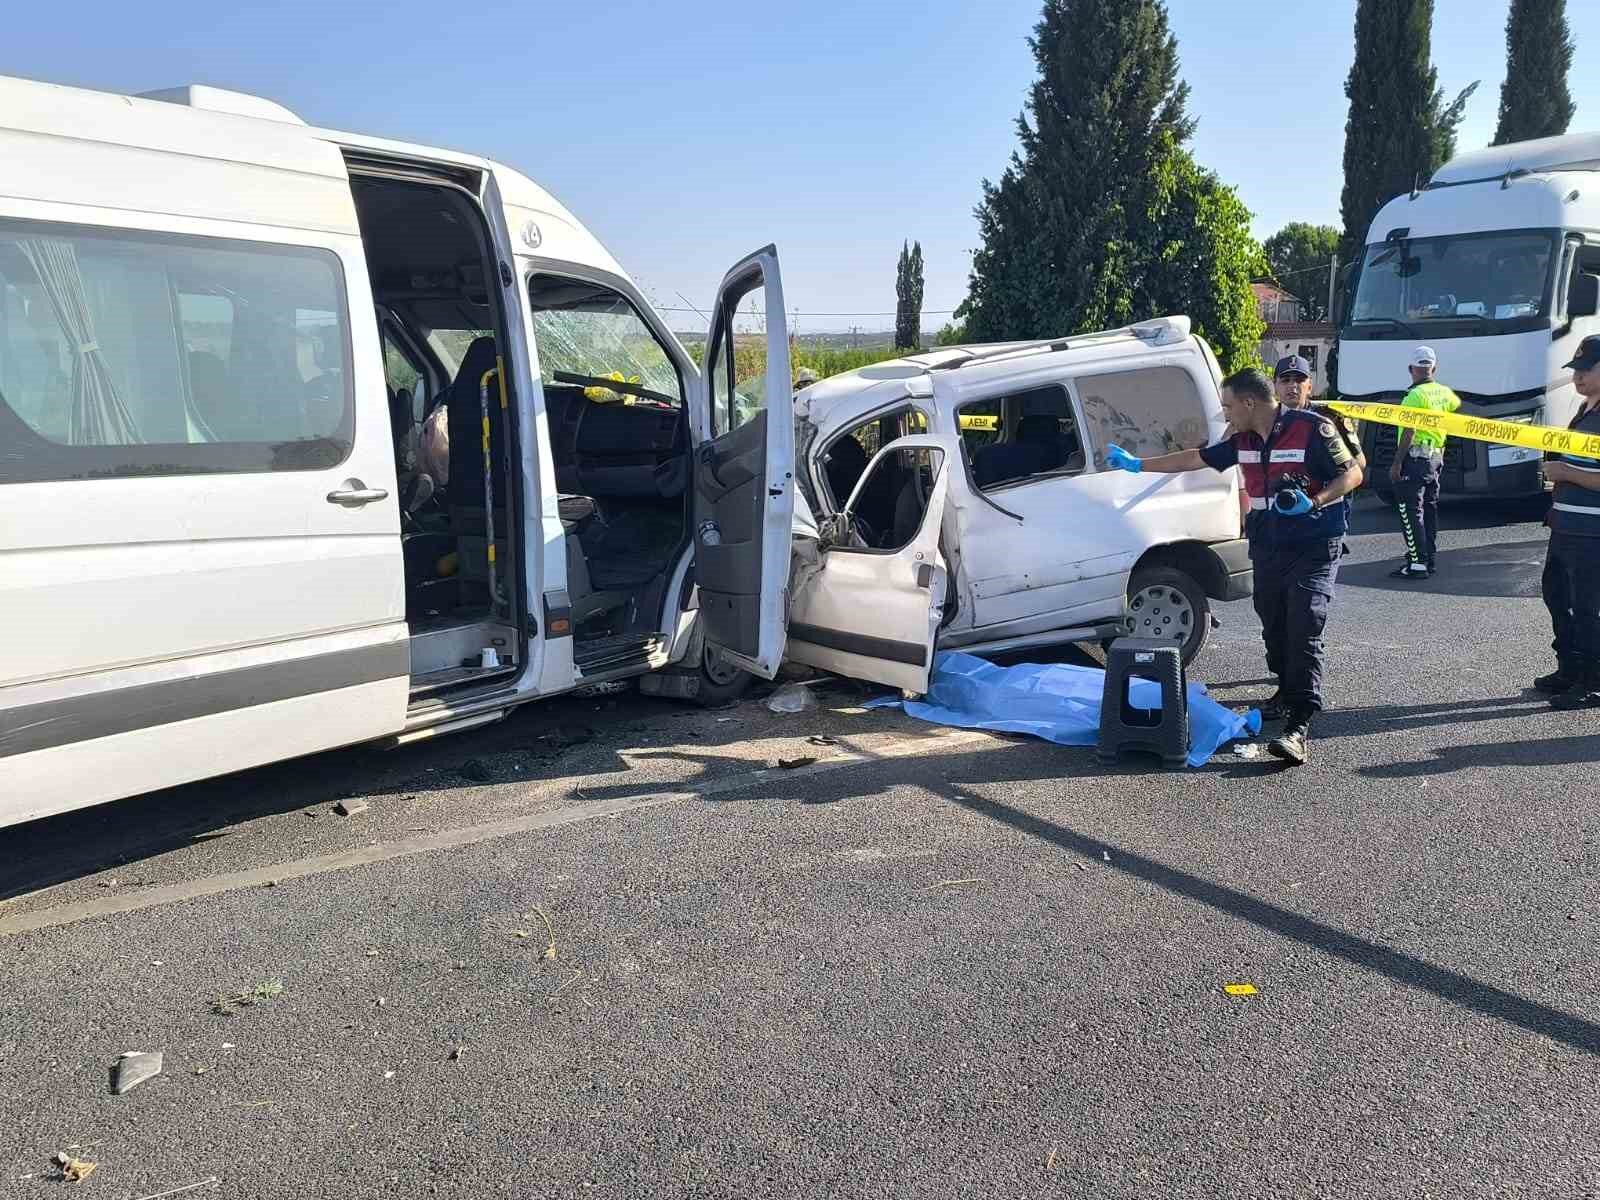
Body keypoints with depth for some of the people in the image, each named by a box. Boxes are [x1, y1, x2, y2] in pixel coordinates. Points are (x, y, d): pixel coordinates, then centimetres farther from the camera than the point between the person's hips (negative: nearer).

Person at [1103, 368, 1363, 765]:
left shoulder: (1311, 429, -13)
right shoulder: (1242, 439, 8)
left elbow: (1352, 473, -10)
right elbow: (1195, 458, 17)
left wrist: (1314, 502, -26)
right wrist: (1137, 464, 20)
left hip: (1313, 548, -7)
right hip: (1267, 546, 7)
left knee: (1304, 631, -14)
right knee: (1274, 626, 14)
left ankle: (1299, 726, -19)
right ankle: (1287, 695, 35)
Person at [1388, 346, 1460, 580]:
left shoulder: (1416, 395, -14)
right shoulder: (1443, 392, 11)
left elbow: (1409, 432, -20)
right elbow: (1457, 404, 37)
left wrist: (1396, 463, -19)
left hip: (1416, 457, -9)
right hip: (1437, 458, 9)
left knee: (1411, 512, -8)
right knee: (1429, 509, 16)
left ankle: (1417, 563, -13)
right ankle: (1429, 558, 23)